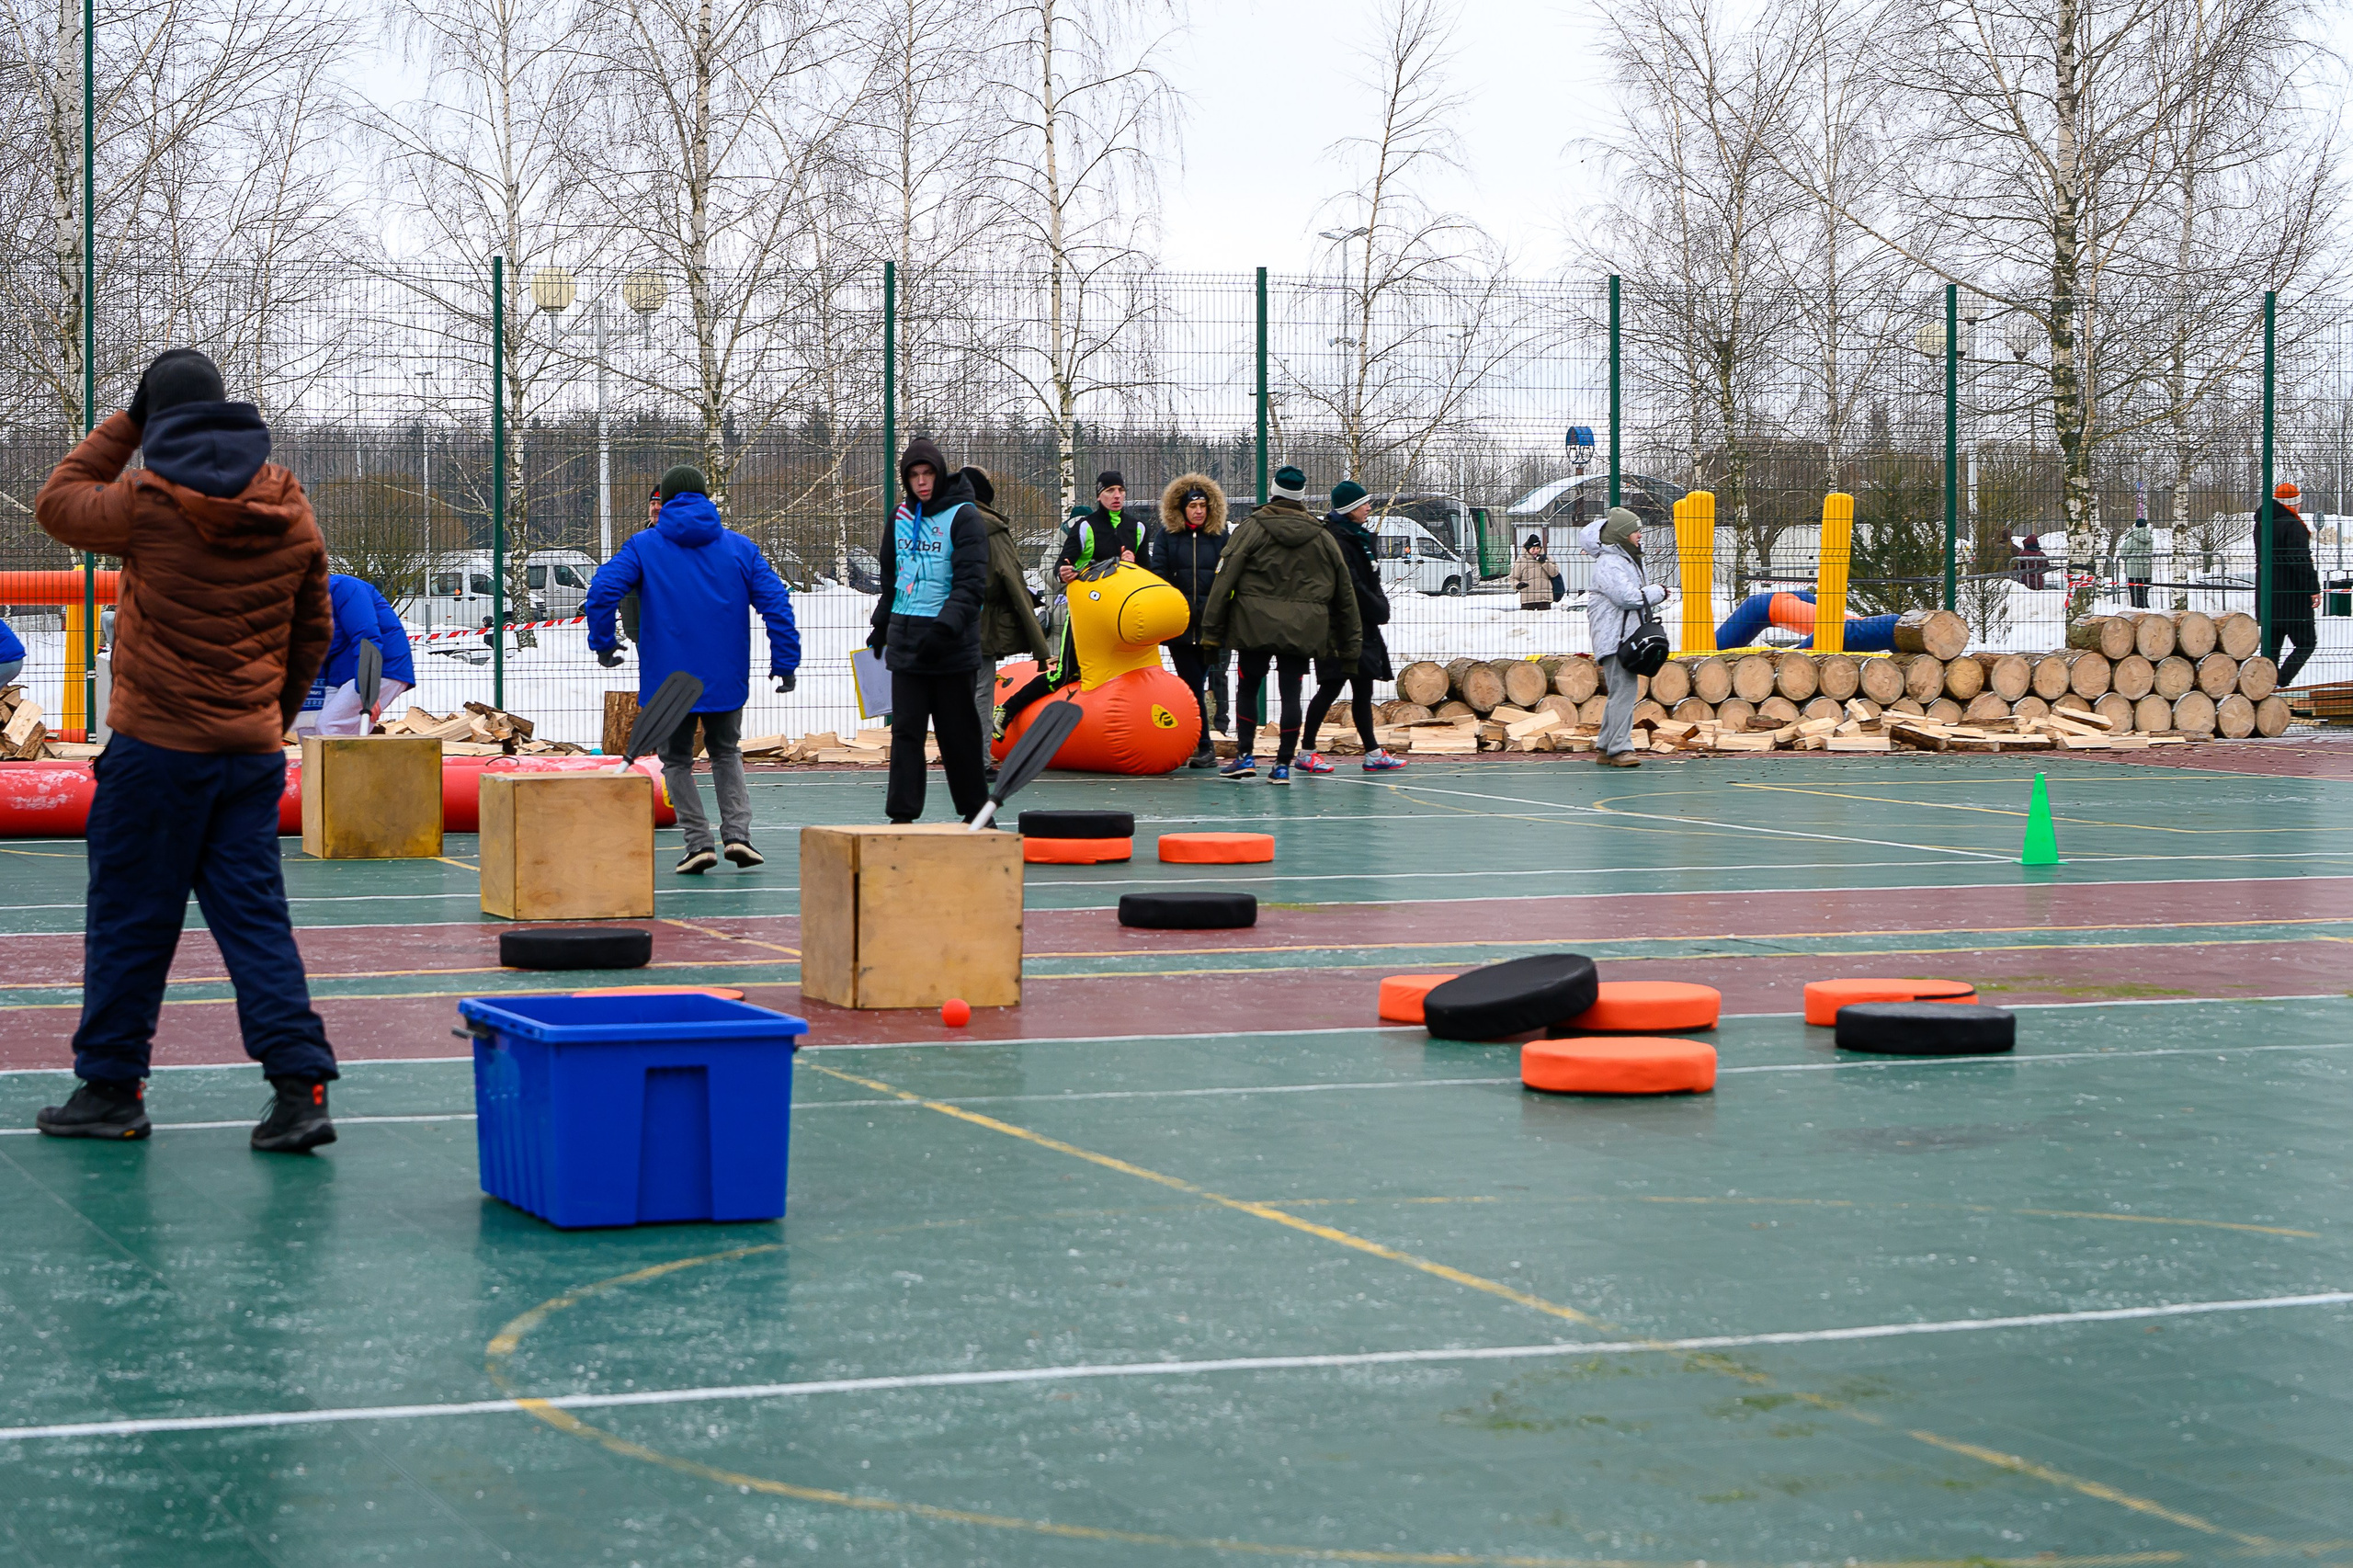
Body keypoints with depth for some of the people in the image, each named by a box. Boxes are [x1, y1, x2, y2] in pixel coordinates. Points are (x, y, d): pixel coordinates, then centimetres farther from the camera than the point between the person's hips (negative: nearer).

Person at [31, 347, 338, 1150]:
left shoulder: (149, 506, -10)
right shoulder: (292, 516, 5)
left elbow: (56, 504, 9)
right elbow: (312, 632, 13)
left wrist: (122, 425, 14)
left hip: (157, 748, -4)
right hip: (254, 752, 4)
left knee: (128, 918, 6)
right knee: (255, 916, 5)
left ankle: (110, 1088, 14)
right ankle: (300, 1088, -5)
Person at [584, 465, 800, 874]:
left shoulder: (644, 545, 0)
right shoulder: (738, 546, 6)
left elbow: (602, 590, -13)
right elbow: (775, 600, 0)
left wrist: (602, 643, -1)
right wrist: (786, 662, 3)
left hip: (667, 678, -2)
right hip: (725, 678, 2)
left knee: (676, 760, 14)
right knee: (726, 752, 21)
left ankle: (698, 841, 2)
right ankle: (737, 832, 5)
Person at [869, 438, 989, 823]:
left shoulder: (963, 516, -6)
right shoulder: (901, 517, 13)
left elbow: (972, 582, -13)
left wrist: (945, 626, -25)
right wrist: (880, 625, 25)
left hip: (951, 644, -5)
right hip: (905, 640, 5)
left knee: (957, 731, 4)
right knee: (905, 729, -1)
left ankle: (975, 809, 17)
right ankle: (901, 814, -1)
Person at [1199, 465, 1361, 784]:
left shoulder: (1251, 530, 0)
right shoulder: (1323, 539, 10)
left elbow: (1225, 580, -4)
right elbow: (1345, 594, 14)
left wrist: (1211, 630, -1)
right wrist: (1350, 644, 20)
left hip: (1255, 626, -2)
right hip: (1303, 631, 2)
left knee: (1248, 687, 12)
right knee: (1290, 692, 2)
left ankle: (1245, 756, 9)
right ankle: (1283, 764, 0)